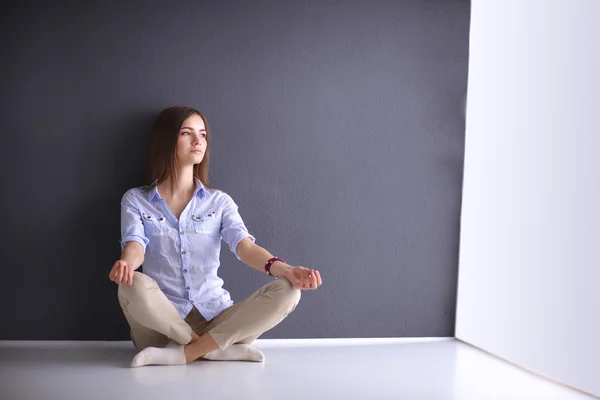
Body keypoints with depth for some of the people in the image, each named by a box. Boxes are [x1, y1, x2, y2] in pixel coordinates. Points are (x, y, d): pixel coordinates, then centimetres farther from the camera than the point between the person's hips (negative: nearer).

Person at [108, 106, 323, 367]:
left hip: (215, 319, 2)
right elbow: (135, 245, -12)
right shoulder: (135, 200, 6)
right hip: (162, 322, -2)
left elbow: (244, 245, -7)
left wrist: (284, 269, -29)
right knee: (133, 287, -35)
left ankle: (182, 354, -24)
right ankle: (225, 348, -19)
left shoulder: (219, 202, 9)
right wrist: (126, 263, -39)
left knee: (286, 290, -22)